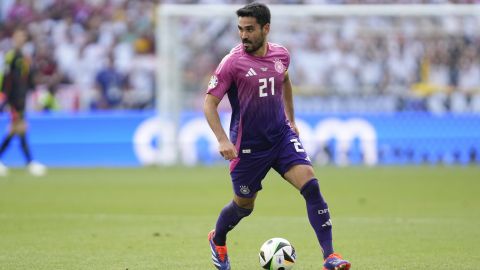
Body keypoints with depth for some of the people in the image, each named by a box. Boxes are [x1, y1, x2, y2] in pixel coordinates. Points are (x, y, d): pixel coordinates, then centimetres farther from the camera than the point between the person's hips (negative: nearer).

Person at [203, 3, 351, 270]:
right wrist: (223, 140, -25)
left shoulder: (281, 55, 0)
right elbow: (210, 103, -13)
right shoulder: (233, 62, -15)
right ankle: (217, 240, 45)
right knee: (244, 205, 11)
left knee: (310, 183, -17)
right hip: (248, 145, -3)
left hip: (282, 137, 3)